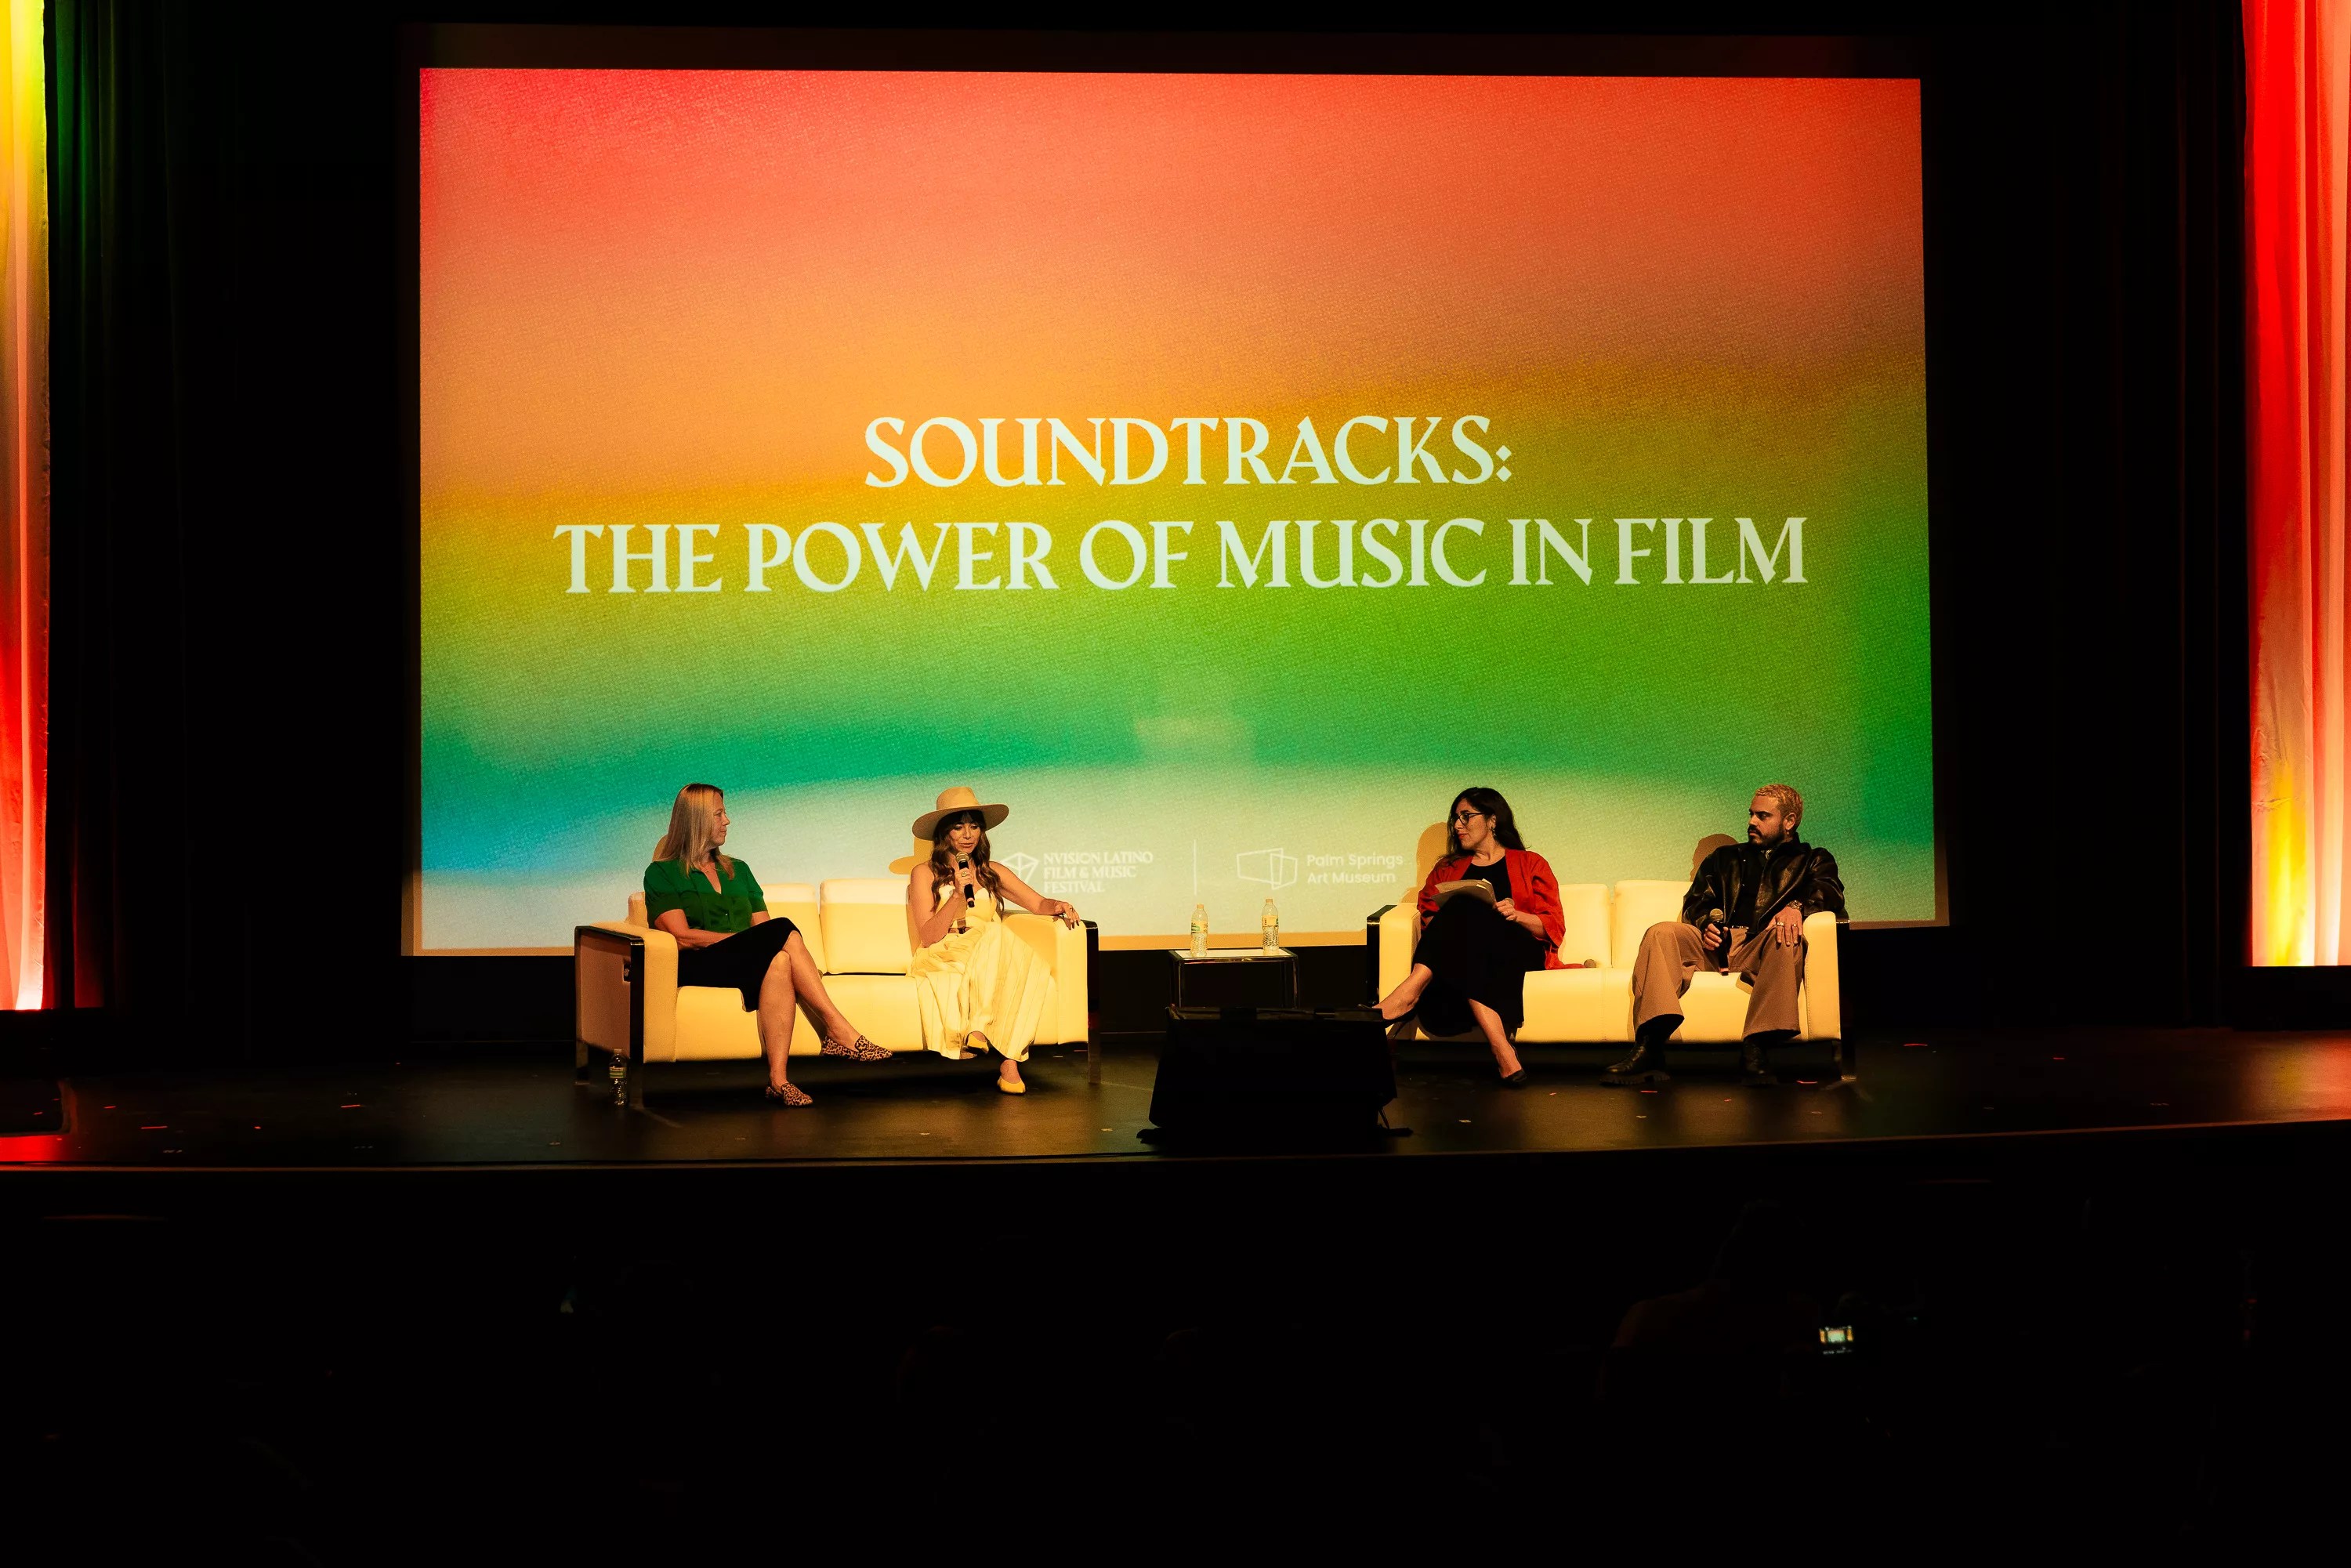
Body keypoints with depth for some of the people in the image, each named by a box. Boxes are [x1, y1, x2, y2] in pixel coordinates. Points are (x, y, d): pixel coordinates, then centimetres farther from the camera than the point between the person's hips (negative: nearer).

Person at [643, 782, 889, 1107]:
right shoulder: (662, 874, 7)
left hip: (748, 964, 5)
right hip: (696, 967, -5)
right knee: (784, 931, -31)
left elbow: (763, 928, 15)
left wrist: (761, 944, -11)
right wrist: (746, 940, -12)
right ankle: (838, 1029, -36)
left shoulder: (738, 870, 26)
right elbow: (682, 937, -7)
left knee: (778, 963, -35)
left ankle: (779, 1079, -47)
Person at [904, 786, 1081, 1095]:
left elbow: (1037, 902, 12)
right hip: (942, 959, -4)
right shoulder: (925, 874, 6)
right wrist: (958, 895, -13)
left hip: (992, 963, 4)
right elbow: (927, 937, -3)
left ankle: (1010, 1059, -40)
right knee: (995, 935, -35)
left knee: (1033, 968, -31)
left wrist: (1057, 906, -10)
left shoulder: (993, 872, 18)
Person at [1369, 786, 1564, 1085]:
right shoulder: (1447, 870, 27)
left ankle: (1410, 993, -48)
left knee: (1466, 912, -33)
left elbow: (1554, 927, 6)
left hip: (1518, 952, -2)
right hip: (1469, 952, 3)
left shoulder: (1531, 865, 16)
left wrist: (1517, 915, -13)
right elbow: (1428, 921, 17)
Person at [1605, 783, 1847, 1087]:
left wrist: (1796, 906, -23)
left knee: (1786, 937, -38)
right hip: (1716, 945, 3)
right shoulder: (1724, 858, 33)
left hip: (1758, 949, -3)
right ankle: (1649, 1049, -43)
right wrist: (1706, 923, -4)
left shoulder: (1812, 860, 23)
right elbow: (1695, 903, 22)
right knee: (1662, 933, -26)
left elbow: (1830, 892, 1)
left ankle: (1756, 1048, -45)